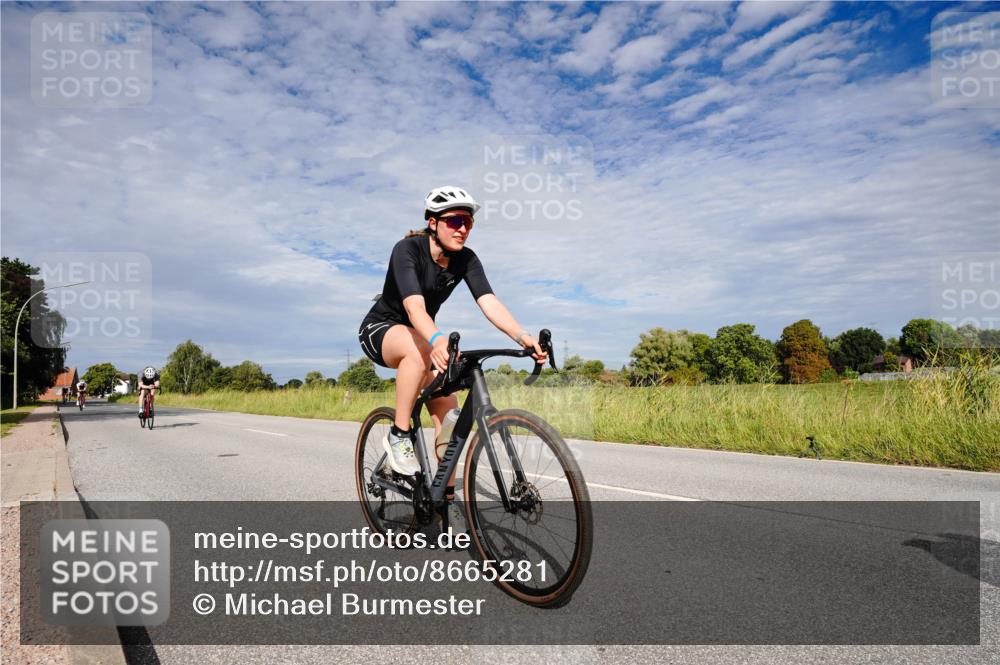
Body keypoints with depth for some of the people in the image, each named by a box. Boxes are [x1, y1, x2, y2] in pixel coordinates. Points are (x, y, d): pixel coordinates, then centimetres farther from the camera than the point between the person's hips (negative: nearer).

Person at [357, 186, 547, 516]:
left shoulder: (466, 259, -12)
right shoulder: (407, 250, -27)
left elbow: (490, 303, -26)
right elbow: (414, 306, -43)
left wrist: (523, 336, -43)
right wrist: (437, 339, -63)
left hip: (422, 337, 5)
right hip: (381, 329, -5)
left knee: (447, 408, -11)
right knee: (419, 350, -40)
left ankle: (447, 494, 2)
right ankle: (398, 434, -23)